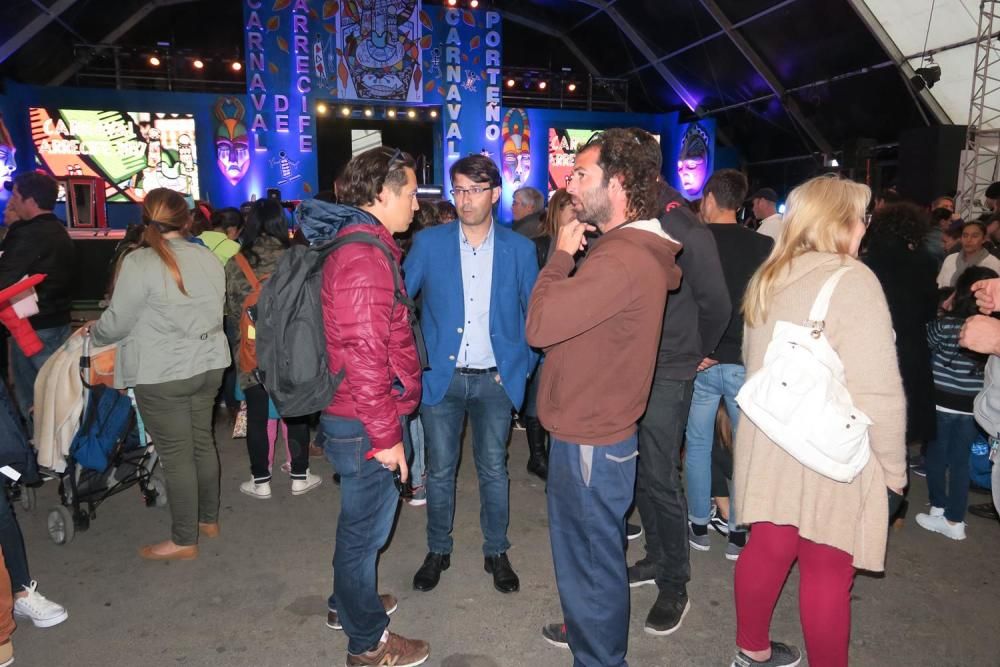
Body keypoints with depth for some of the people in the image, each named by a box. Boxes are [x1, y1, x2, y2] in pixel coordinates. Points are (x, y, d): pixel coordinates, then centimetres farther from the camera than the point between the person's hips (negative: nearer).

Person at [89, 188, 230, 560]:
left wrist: (93, 335, 13)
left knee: (176, 456, 2)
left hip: (162, 374, -6)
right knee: (203, 442, 17)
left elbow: (117, 322, -8)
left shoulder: (140, 263, -14)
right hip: (208, 365, 7)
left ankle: (184, 541, 14)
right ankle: (208, 519, 32)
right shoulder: (208, 259, 5)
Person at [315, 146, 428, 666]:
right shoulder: (364, 257, -22)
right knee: (366, 526, 6)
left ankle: (348, 602, 45)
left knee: (361, 519, 25)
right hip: (366, 426, -10)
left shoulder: (360, 246, 12)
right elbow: (364, 356, -26)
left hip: (352, 418, 10)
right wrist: (386, 435, -20)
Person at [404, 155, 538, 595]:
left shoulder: (520, 249, 0)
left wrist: (523, 365, -2)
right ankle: (437, 550, 30)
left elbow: (534, 312, 5)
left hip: (495, 380, 0)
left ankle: (496, 552, 29)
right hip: (441, 376, 0)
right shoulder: (429, 243, -1)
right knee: (439, 470, 11)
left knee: (494, 471, 11)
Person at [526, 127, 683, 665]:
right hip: (596, 426, 10)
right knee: (589, 551, 28)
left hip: (591, 440, -10)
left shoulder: (619, 260, -26)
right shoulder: (639, 249, 7)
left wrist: (562, 254, -13)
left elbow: (539, 325, -26)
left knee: (591, 558, 9)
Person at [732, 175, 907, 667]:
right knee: (827, 570, 7)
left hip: (770, 443, 8)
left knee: (768, 545, 19)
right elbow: (877, 391, -19)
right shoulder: (851, 280, -16)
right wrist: (893, 465, -8)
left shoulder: (769, 278, 8)